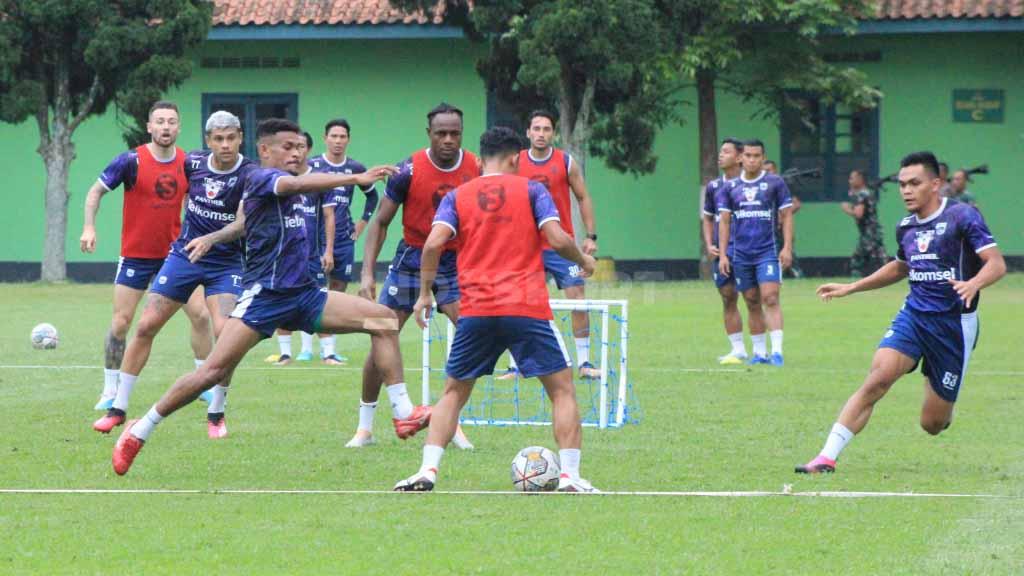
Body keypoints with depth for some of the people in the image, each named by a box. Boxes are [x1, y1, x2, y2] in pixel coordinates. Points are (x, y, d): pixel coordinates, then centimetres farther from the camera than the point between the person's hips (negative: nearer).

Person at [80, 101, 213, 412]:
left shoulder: (187, 163, -2)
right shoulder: (131, 161, -12)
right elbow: (96, 191, -3)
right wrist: (89, 227, -15)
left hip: (176, 252, 3)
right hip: (136, 255, -3)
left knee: (200, 315, -3)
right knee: (121, 323, -3)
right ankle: (110, 391, 10)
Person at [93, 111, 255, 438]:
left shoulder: (249, 175, -14)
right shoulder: (193, 163, -3)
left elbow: (244, 222, -26)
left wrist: (210, 239, -41)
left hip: (225, 263, -3)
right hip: (184, 254, 3)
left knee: (225, 332, -21)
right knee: (146, 326, -2)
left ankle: (216, 414, -1)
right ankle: (118, 409, 9)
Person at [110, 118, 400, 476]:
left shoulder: (291, 193, 17)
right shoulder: (261, 178, -7)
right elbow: (298, 184, -28)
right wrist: (356, 178, -33)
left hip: (303, 294, 8)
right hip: (263, 295, -8)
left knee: (384, 319, -3)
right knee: (215, 370, -15)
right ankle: (140, 430, -1)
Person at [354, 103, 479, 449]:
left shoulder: (476, 169, -7)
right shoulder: (410, 170, -14)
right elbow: (380, 222, -7)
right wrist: (367, 273, -15)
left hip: (456, 262, 2)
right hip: (412, 260, -2)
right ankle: (365, 427, 11)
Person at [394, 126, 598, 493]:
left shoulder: (457, 197, 11)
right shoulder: (531, 190, 6)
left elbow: (434, 243, -3)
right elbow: (557, 239, -6)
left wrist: (425, 293, 6)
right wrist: (584, 261, 13)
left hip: (475, 311, 2)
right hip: (527, 309, -2)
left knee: (454, 393, 15)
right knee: (562, 390, 8)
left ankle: (427, 472, 1)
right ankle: (569, 476, -2)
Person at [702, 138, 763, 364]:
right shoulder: (713, 186, 11)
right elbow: (707, 218, 19)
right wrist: (709, 245, 6)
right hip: (721, 252, 5)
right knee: (728, 300, 7)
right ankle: (738, 350, 14)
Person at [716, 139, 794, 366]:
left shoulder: (775, 183, 1)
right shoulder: (731, 188, 8)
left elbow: (786, 216, 3)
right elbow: (724, 221, 10)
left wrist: (787, 247, -6)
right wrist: (722, 254, 4)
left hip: (768, 252, -3)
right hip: (741, 254, 3)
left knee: (770, 298, -14)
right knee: (752, 304, 6)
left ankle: (777, 350, -17)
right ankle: (759, 351, 12)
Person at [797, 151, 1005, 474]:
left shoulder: (962, 217, -10)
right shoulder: (906, 228, 10)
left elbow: (996, 264, -15)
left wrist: (973, 284, -36)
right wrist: (850, 288, 27)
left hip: (955, 323, -4)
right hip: (914, 315, 4)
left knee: (933, 424, 1)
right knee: (877, 379, -22)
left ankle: (944, 408, 41)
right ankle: (827, 457, -24)